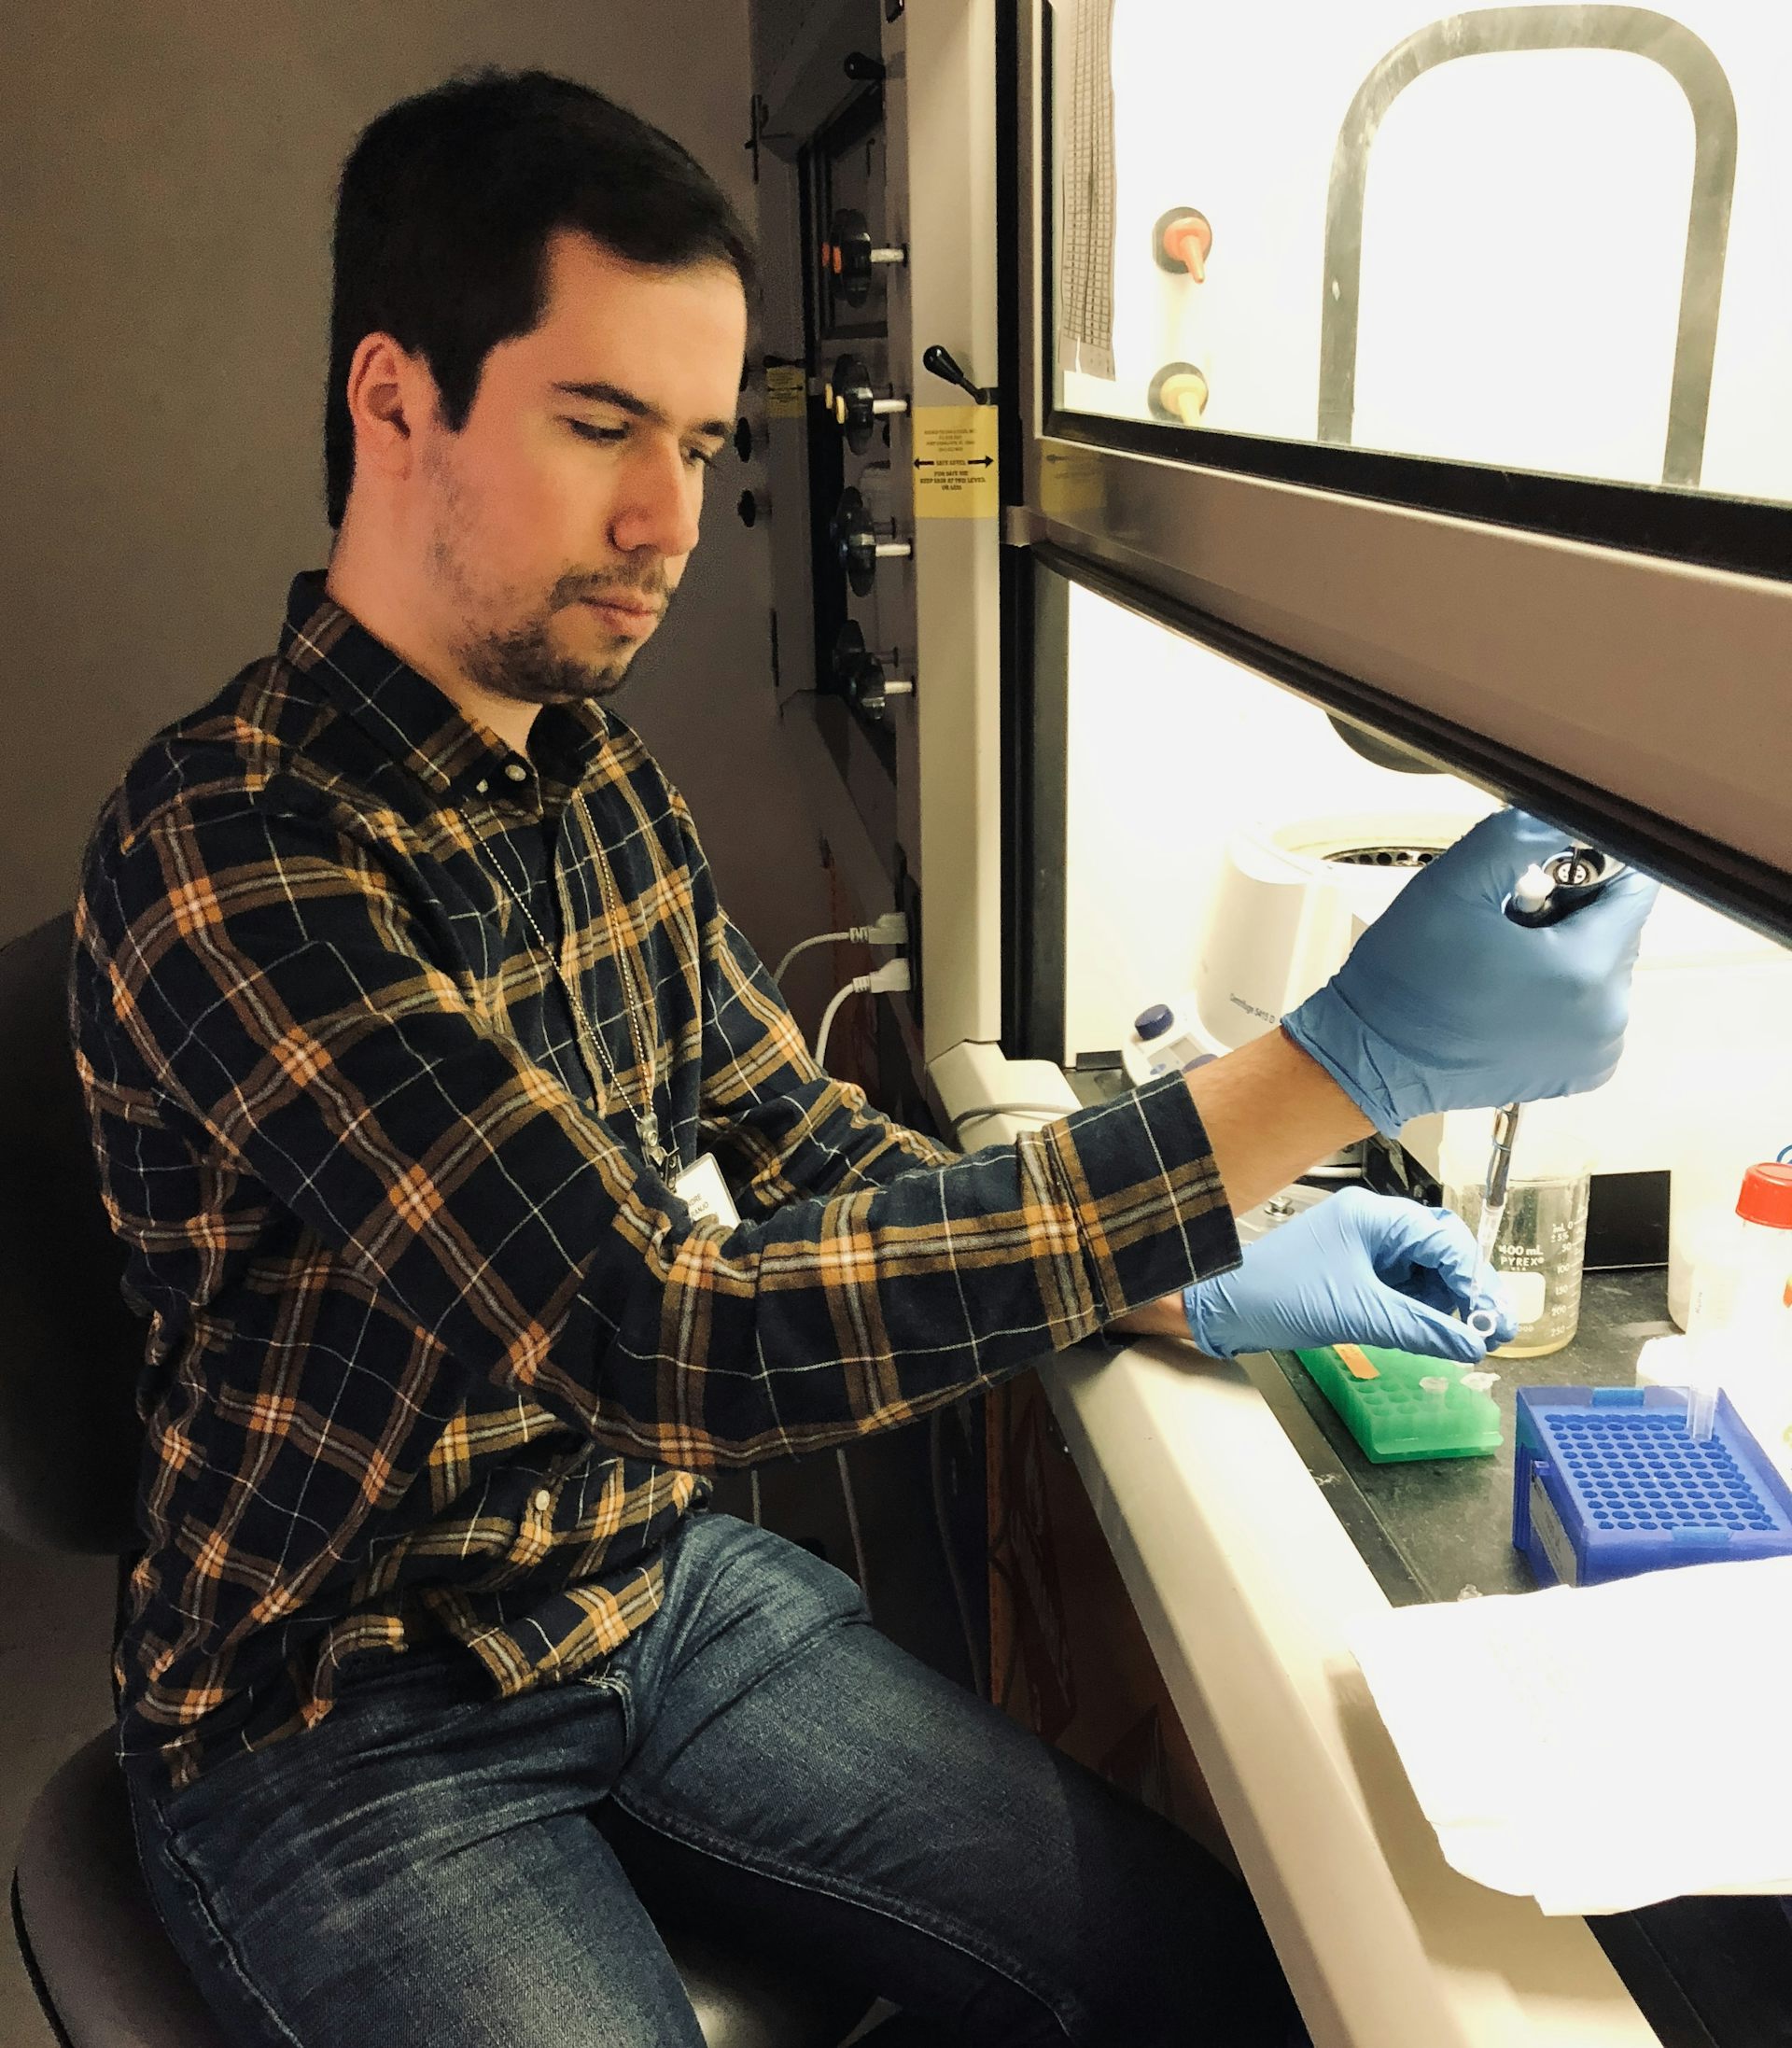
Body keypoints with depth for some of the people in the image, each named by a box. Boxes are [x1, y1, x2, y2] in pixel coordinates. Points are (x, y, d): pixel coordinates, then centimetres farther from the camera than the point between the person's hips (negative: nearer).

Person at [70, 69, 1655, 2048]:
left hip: (663, 1584, 6)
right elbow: (675, 1338, -33)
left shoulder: (598, 780, 1)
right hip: (343, 1719, -5)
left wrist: (1200, 1287, -4)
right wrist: (1347, 1058, -33)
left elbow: (802, 1147, 8)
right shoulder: (226, 848, -25)